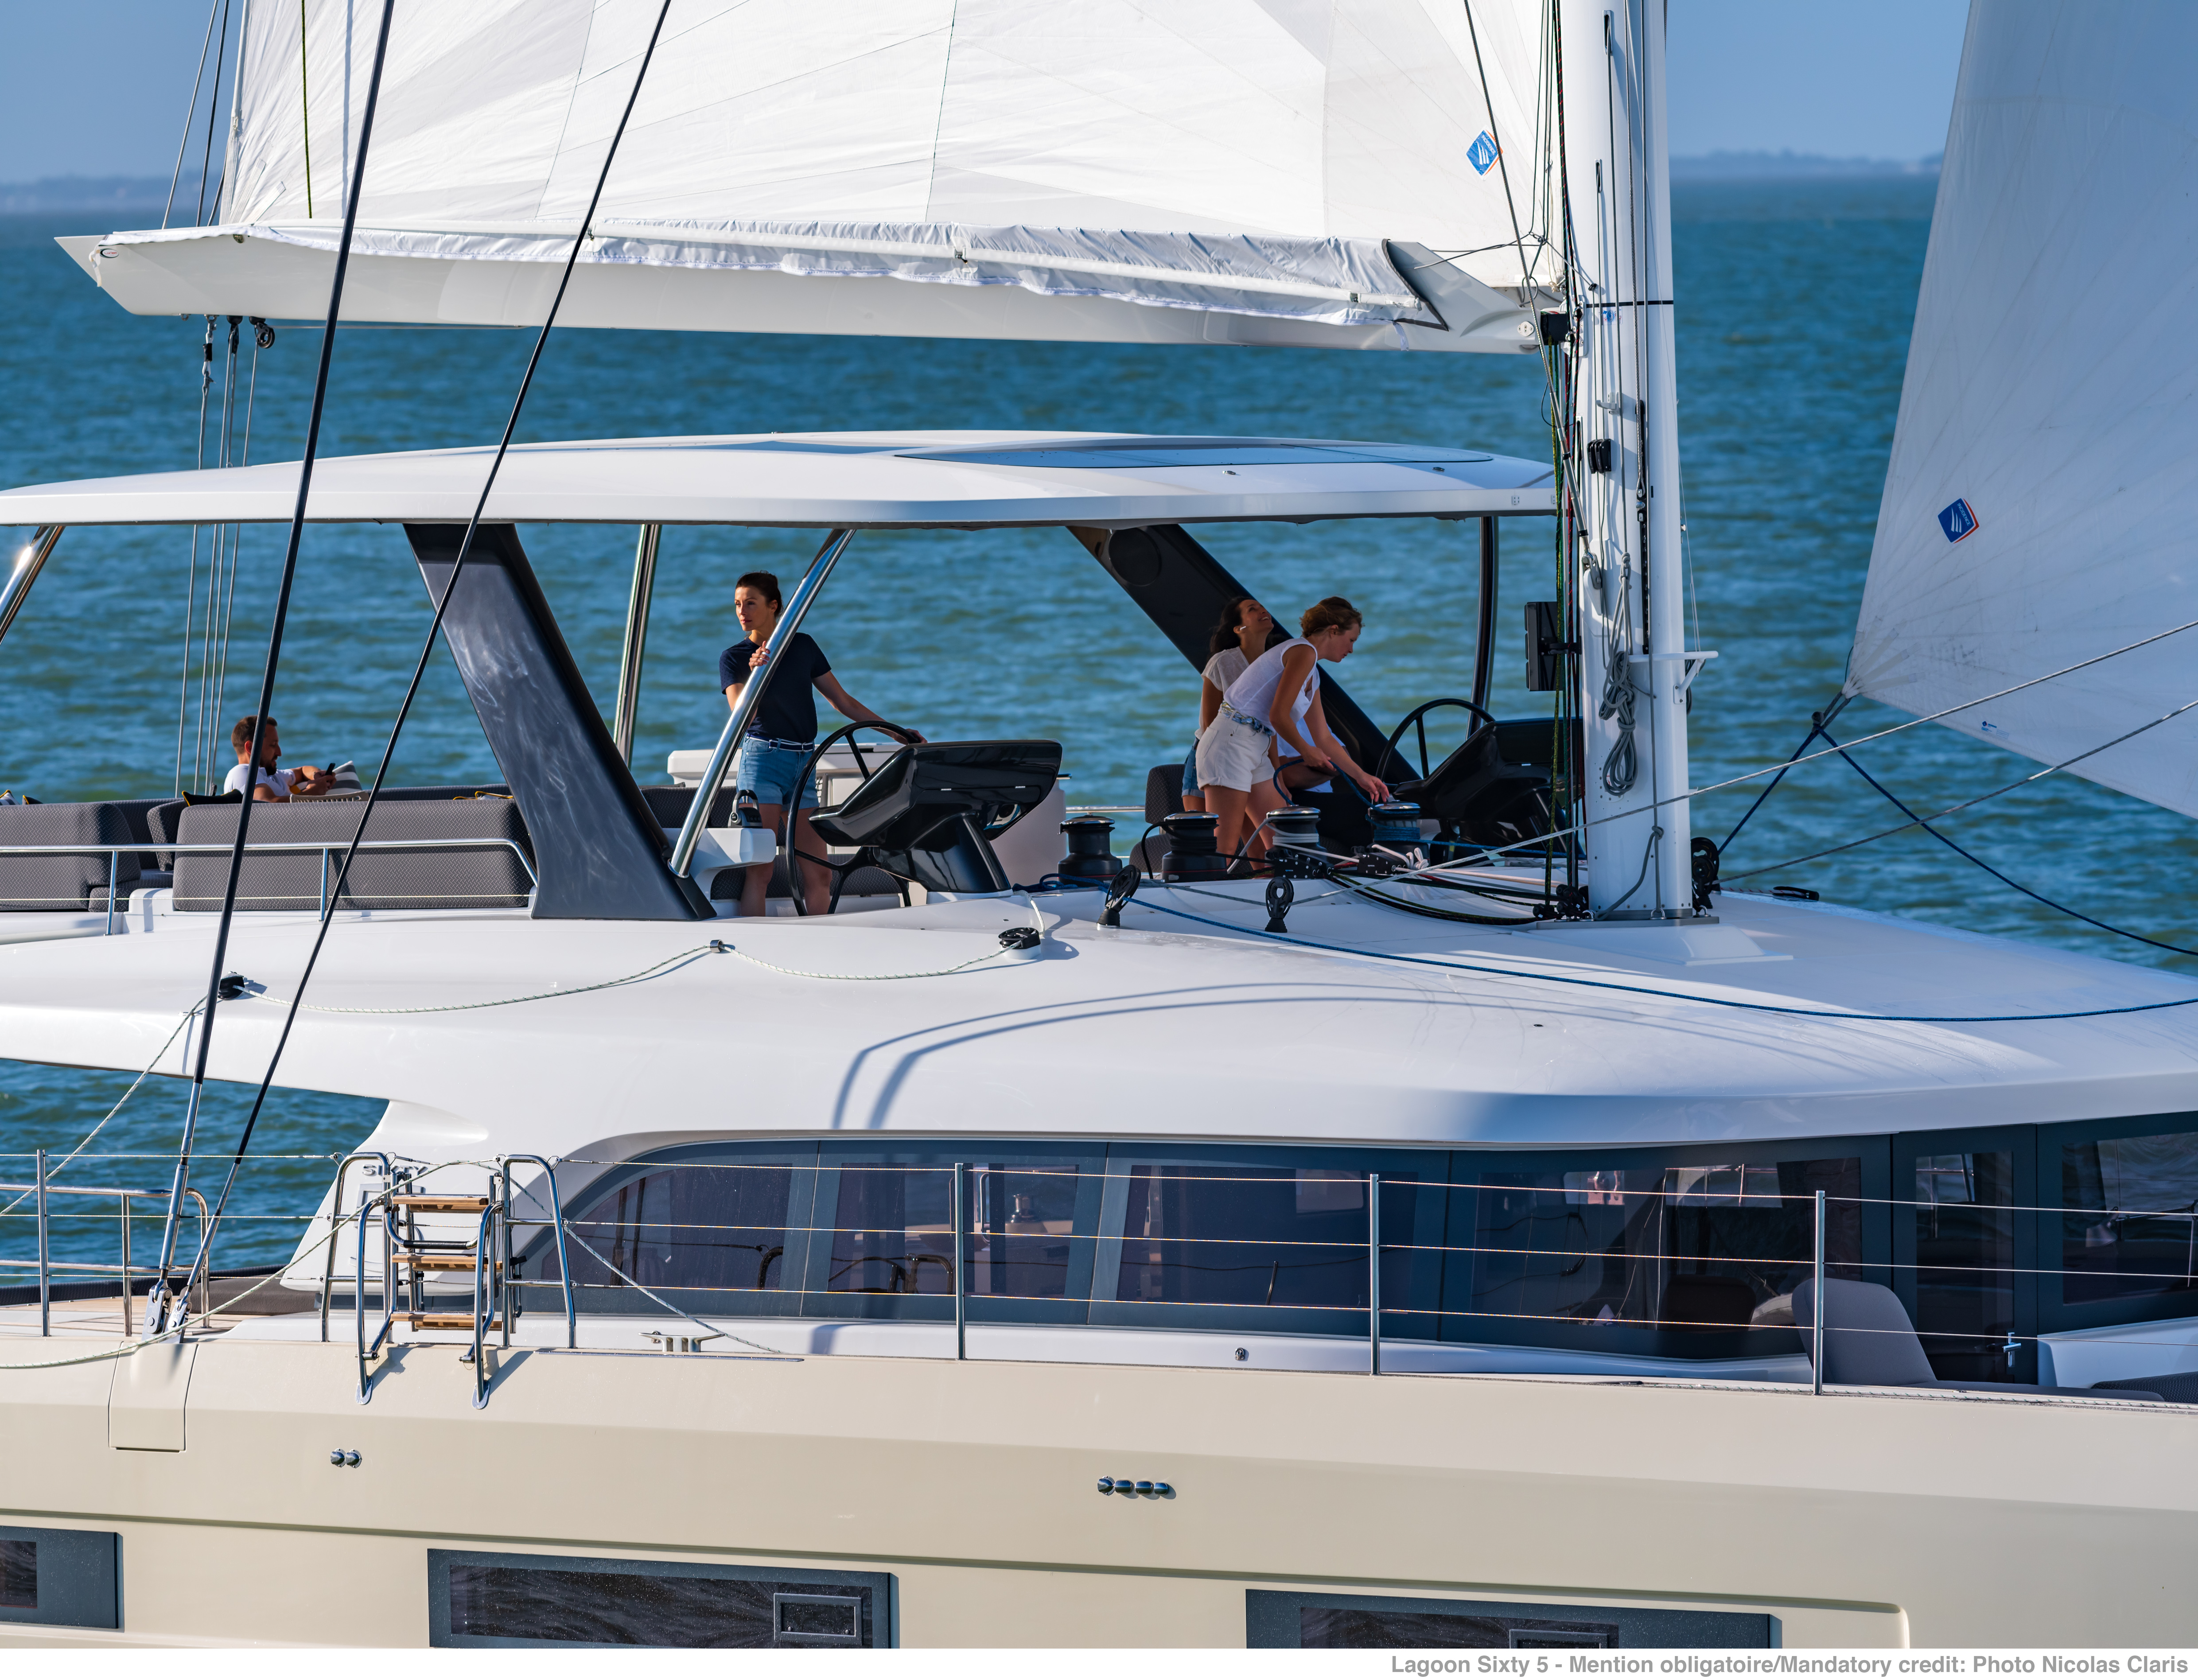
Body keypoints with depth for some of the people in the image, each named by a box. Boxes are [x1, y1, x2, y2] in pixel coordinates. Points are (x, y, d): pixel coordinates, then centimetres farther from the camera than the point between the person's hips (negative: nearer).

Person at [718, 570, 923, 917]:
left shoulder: (802, 646, 12)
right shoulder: (733, 658, 3)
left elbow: (842, 700, 18)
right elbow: (742, 717, -12)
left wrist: (896, 732, 16)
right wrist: (755, 674, -29)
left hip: (804, 764, 4)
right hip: (762, 759, -4)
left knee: (818, 877, 1)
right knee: (760, 871, -12)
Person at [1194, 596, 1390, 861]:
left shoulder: (1312, 680, 21)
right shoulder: (1303, 651, -10)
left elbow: (1324, 739, 28)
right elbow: (1278, 716, -15)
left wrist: (1362, 777, 29)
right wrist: (1306, 751, 0)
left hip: (1257, 754, 10)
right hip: (1231, 743, -10)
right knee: (1224, 850, -14)